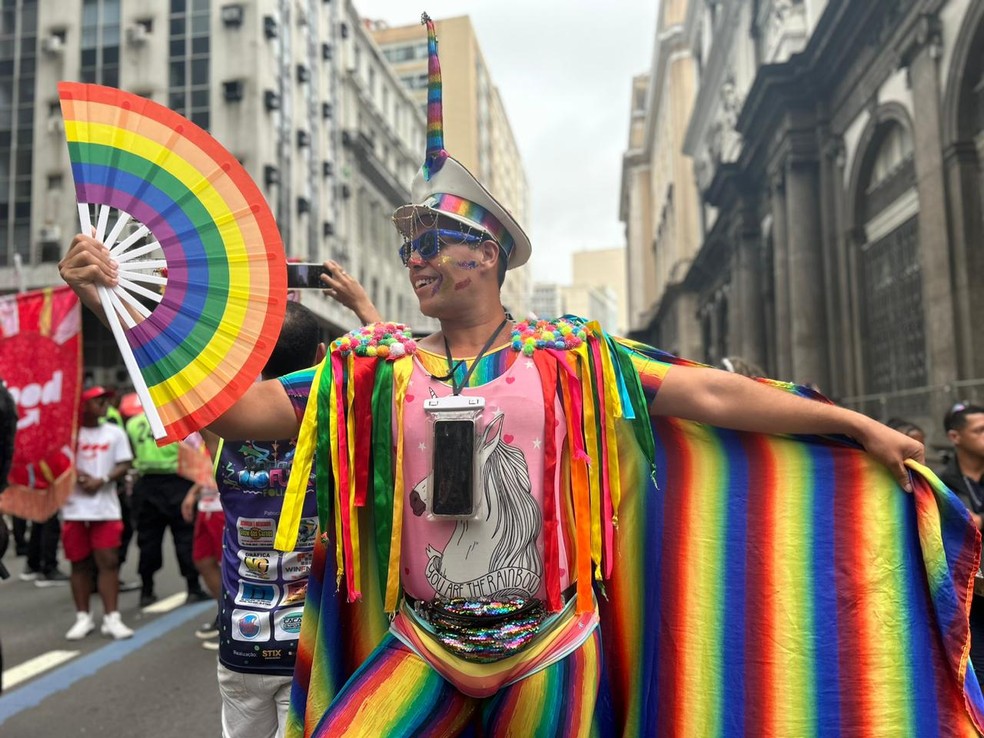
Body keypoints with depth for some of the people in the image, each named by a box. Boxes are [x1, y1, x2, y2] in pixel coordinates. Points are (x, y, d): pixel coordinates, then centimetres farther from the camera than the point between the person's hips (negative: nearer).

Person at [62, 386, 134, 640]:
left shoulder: (115, 433, 3)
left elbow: (123, 466, 0)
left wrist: (101, 481, -14)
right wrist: (76, 475, -14)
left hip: (106, 508, 0)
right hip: (74, 508, 0)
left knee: (108, 561, -2)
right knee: (79, 563, 8)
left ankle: (111, 618, 2)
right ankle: (83, 617, 18)